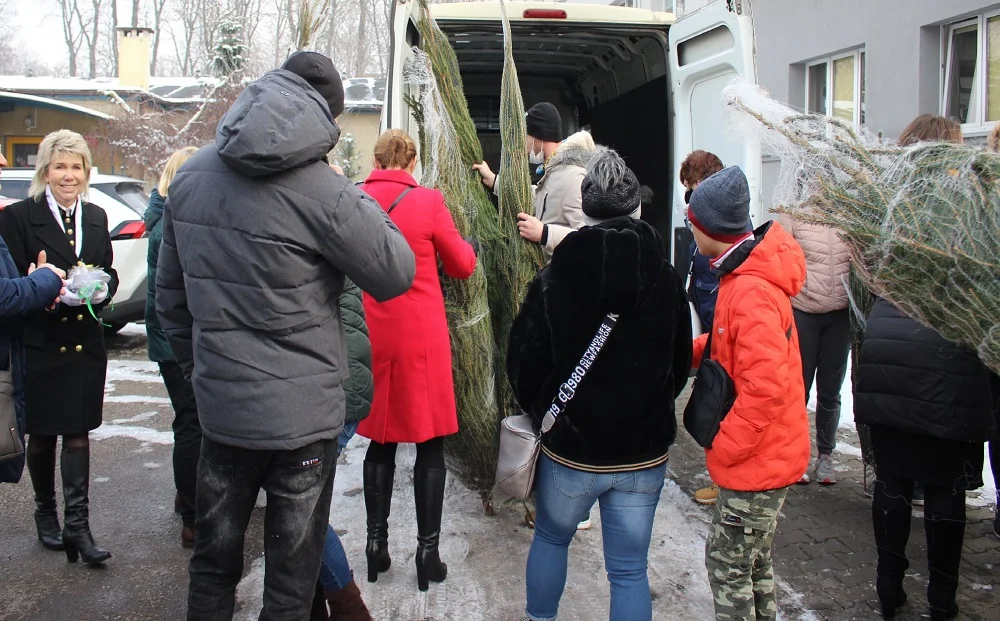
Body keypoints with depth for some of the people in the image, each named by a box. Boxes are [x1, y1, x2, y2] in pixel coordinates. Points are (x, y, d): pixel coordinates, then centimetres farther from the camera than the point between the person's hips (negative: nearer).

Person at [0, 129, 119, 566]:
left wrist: (99, 288, -8)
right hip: (40, 345, -3)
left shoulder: (96, 217, 9)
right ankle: (46, 513, 29)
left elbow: (110, 274, 14)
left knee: (78, 432, 2)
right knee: (42, 434, 11)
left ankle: (78, 525, 4)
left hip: (86, 343, 3)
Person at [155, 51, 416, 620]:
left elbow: (170, 292, 11)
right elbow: (397, 273, -8)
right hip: (303, 412, -5)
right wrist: (363, 207, 3)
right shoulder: (323, 191, -18)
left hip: (220, 404, 6)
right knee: (292, 572, 11)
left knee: (214, 558, 22)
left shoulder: (192, 176, 3)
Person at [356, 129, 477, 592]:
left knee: (380, 442, 15)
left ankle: (377, 543, 21)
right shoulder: (428, 201, -9)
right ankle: (428, 550, 11)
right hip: (421, 337, -3)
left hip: (371, 337, 4)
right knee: (430, 446, 7)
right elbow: (462, 266, 1)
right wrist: (470, 246, 21)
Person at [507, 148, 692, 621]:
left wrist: (542, 413, 12)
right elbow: (680, 362, 8)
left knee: (550, 538, 24)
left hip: (570, 447, -1)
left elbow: (524, 361, -7)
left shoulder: (554, 280, -12)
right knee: (629, 568, 9)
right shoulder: (666, 279, -3)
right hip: (643, 451, 2)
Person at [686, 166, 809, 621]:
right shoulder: (746, 274, 5)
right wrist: (692, 350, 1)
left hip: (756, 461, -10)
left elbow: (764, 388, -29)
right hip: (766, 452, 10)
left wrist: (724, 448, -19)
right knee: (752, 558, 23)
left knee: (728, 563, 5)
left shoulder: (751, 293, -27)